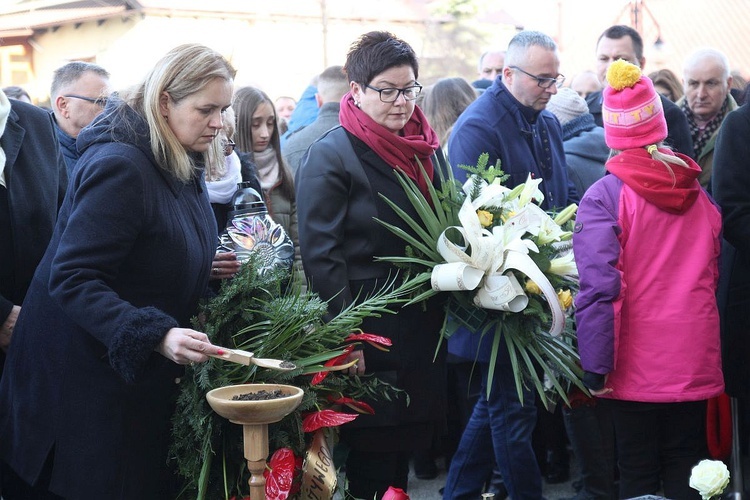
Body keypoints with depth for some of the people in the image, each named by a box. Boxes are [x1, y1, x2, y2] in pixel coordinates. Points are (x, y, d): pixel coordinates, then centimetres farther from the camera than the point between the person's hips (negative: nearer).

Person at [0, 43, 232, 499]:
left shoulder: (181, 165, 8)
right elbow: (71, 278, -26)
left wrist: (210, 264, 6)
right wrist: (155, 336, -34)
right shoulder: (119, 166, -22)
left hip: (142, 376, 9)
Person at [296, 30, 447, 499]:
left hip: (423, 329, 6)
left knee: (409, 440, 13)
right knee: (373, 461, 1)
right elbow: (321, 254, -15)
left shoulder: (427, 149, 10)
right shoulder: (331, 155, -10)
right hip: (371, 333, -6)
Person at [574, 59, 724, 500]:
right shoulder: (700, 196, 5)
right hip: (694, 361, 4)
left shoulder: (605, 197, -12)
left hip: (637, 365, -4)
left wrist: (596, 365, -13)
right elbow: (715, 276, 14)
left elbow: (600, 287, -18)